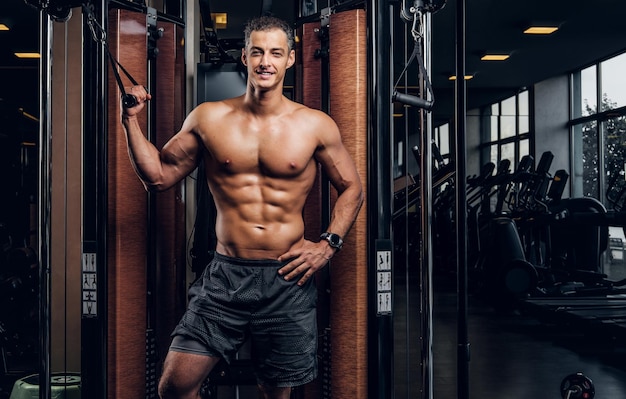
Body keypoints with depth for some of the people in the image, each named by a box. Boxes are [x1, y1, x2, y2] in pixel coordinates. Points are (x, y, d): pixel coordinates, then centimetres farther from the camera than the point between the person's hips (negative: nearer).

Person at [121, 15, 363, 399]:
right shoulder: (209, 118, 2)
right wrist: (131, 121, -2)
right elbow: (159, 175, 7)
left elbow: (352, 188, 10)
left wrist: (329, 244, -2)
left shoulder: (316, 126, 0)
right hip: (226, 274, 1)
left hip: (287, 279, 0)